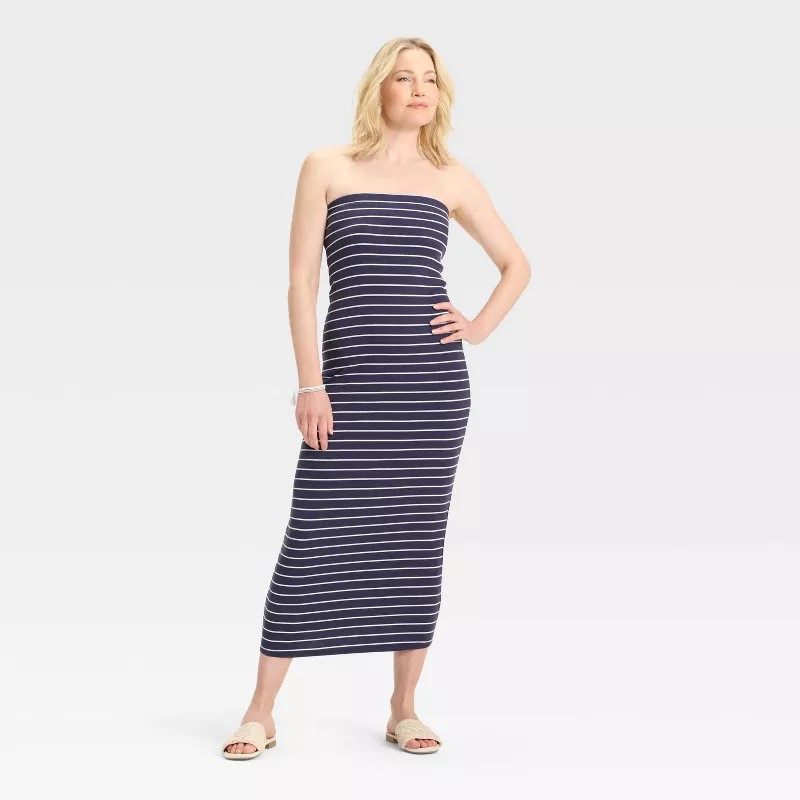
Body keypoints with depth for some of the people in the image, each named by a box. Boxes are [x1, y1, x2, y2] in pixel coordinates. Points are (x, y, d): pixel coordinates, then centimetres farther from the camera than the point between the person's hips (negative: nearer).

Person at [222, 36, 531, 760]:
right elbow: (301, 280, 0)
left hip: (434, 376, 2)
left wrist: (482, 326, 5)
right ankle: (261, 713, 6)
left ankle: (405, 709, 17)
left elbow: (517, 264, 20)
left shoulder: (450, 178, 10)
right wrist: (310, 382, -8)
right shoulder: (328, 168, 5)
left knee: (416, 540, 6)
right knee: (316, 536, -4)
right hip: (351, 375, -2)